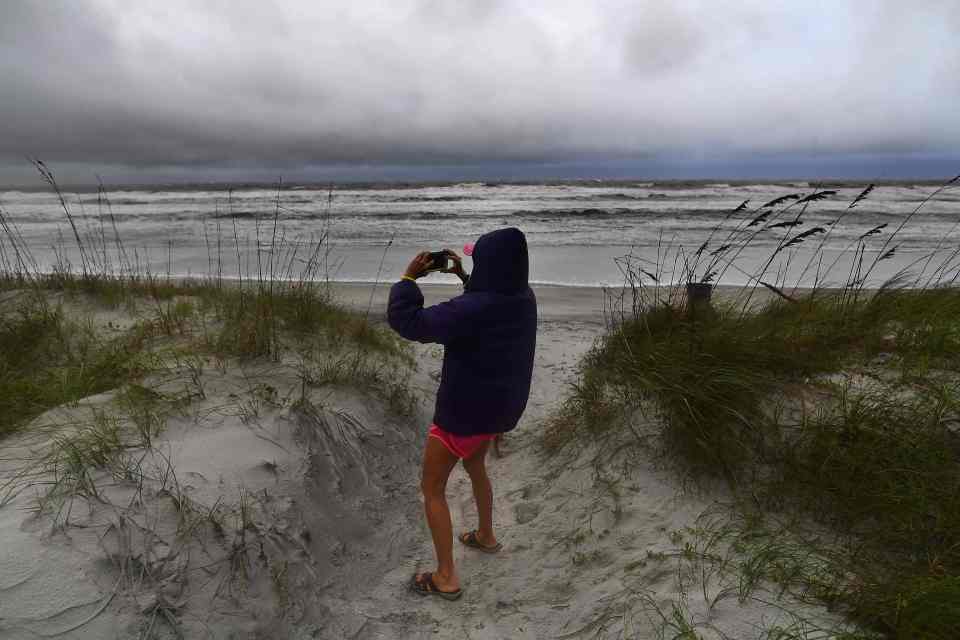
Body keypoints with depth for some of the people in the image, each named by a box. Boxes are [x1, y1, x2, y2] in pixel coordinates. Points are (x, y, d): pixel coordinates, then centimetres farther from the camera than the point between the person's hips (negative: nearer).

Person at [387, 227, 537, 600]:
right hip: (501, 405, 8)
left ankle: (446, 578, 21)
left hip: (464, 412, -8)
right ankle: (486, 535, 53)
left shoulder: (470, 309, -31)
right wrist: (464, 277, 9)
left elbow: (406, 322, -30)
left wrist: (408, 278, -17)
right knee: (475, 466, 34)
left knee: (431, 489, 12)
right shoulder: (524, 299, -7)